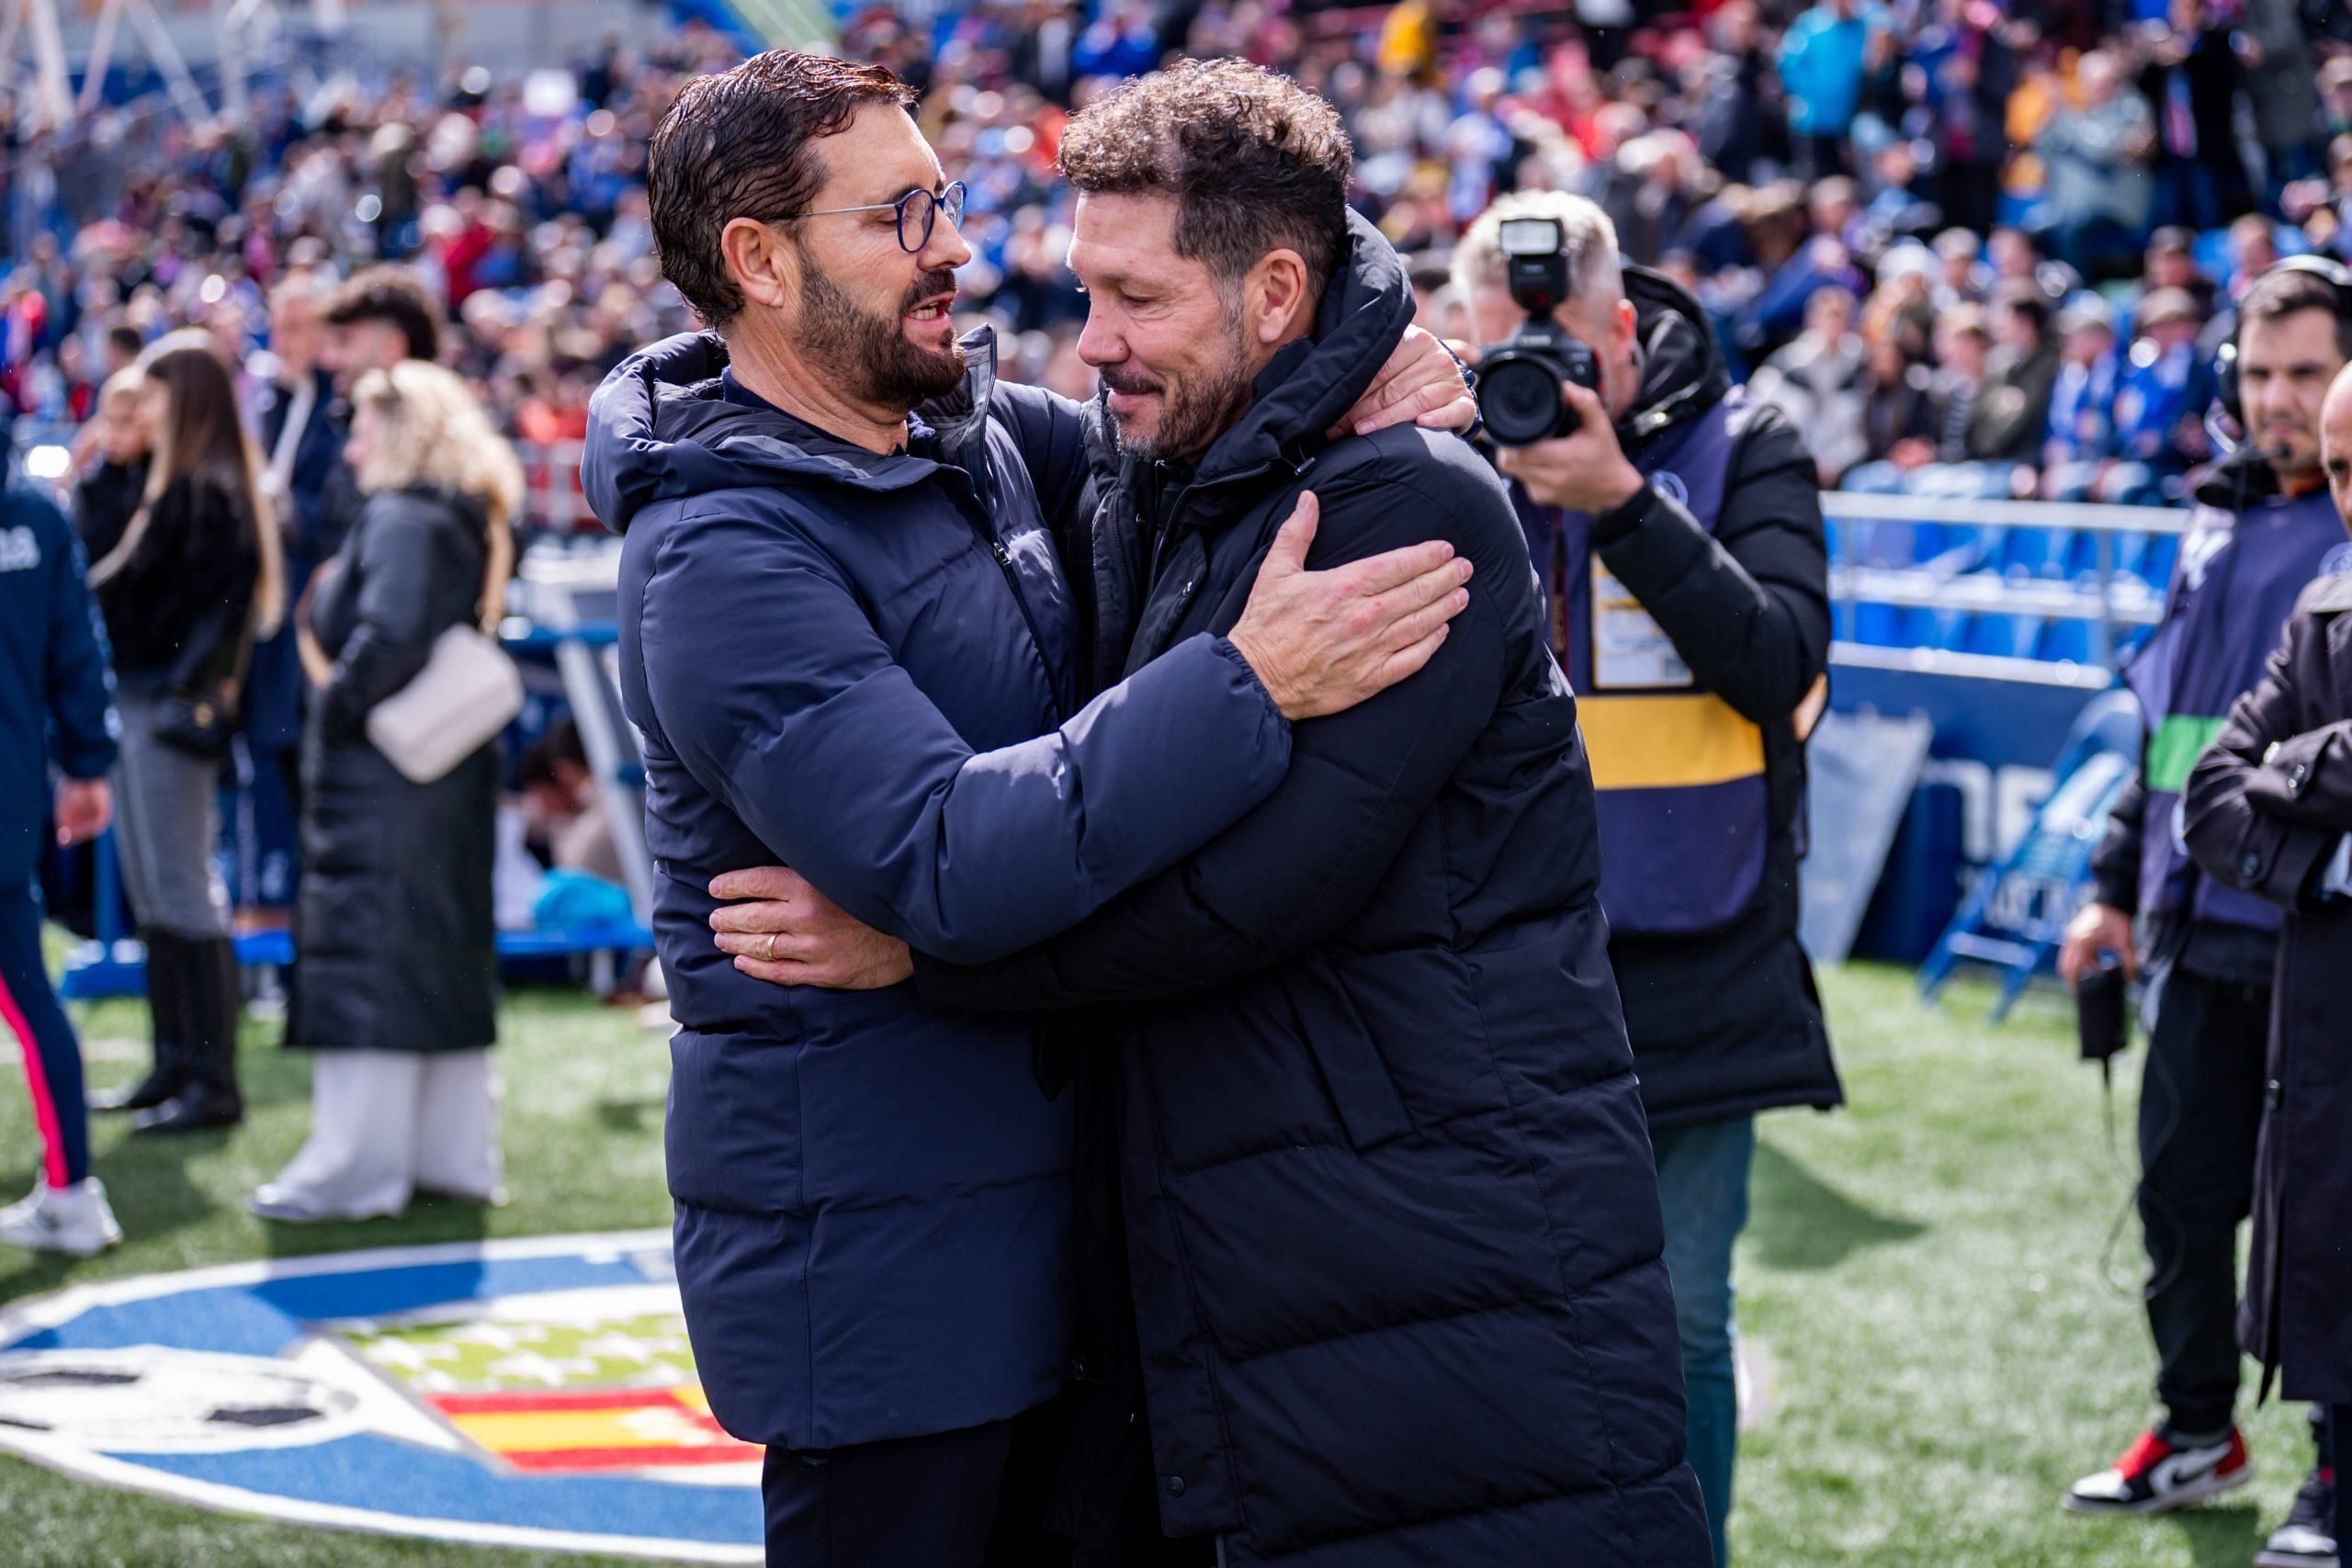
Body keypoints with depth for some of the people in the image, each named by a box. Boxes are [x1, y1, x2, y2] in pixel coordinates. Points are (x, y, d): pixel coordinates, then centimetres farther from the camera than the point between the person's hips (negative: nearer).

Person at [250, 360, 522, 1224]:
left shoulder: (402, 521, -15)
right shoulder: (470, 525, 13)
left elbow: (390, 637, -27)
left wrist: (336, 706, -14)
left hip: (382, 774, -10)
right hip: (451, 775, 10)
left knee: (368, 961, -6)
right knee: (443, 960, 13)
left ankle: (355, 1167, -3)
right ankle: (453, 1151, 18)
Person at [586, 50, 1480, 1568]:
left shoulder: (978, 430, 6)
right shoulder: (725, 560, -20)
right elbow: (952, 865, -30)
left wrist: (1338, 399, -7)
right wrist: (1252, 685, -33)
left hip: (1039, 1201, 8)